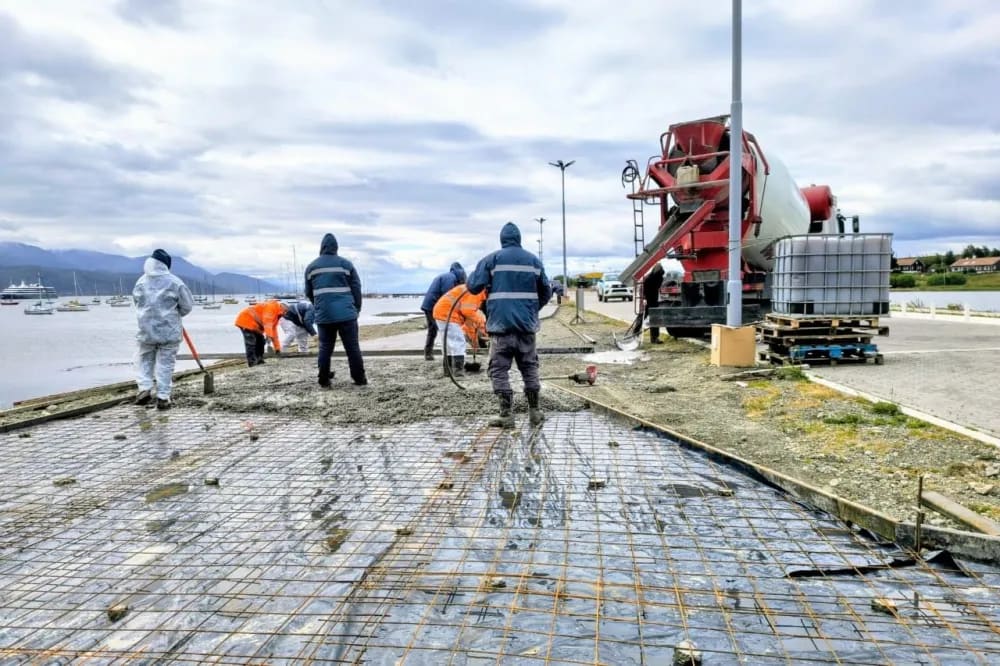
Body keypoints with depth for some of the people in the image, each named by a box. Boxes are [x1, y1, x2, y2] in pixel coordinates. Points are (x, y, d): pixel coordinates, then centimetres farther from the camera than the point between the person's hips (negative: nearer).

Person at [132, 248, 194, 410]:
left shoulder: (140, 282, 2)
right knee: (165, 363, 3)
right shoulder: (175, 282, -9)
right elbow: (188, 305, -4)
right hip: (169, 330, -3)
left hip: (146, 329, 3)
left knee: (144, 359, 19)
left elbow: (137, 302, 13)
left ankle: (144, 389, 6)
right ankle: (163, 397, 4)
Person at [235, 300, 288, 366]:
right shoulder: (272, 306, -17)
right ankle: (251, 363, -18)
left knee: (260, 340, 9)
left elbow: (273, 330, 14)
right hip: (246, 320, -11)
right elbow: (267, 321, -31)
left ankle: (259, 361, 11)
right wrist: (269, 335, -41)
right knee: (250, 342, -17)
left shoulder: (276, 315, 12)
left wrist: (277, 347, 12)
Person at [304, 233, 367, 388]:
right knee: (352, 347, 4)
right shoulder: (346, 264, 2)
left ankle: (324, 381, 11)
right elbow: (356, 288, 2)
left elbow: (309, 293, 17)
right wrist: (357, 309, 13)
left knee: (325, 348, 10)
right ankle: (359, 379, 8)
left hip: (323, 315, 2)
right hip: (346, 313, -2)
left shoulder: (311, 267, 10)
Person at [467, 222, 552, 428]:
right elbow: (546, 291, 15)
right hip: (526, 324, 4)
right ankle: (534, 411, 17)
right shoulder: (534, 260, 12)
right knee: (530, 367, 14)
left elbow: (474, 287, -3)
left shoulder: (491, 260, 0)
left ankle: (506, 415, -2)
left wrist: (471, 276, 19)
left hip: (501, 324, -3)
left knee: (499, 369, 2)